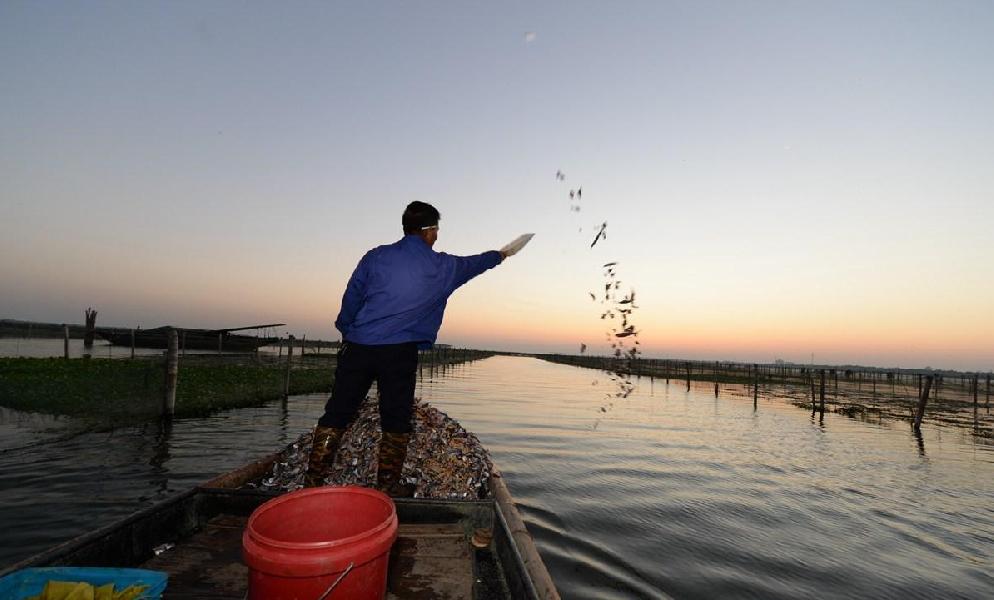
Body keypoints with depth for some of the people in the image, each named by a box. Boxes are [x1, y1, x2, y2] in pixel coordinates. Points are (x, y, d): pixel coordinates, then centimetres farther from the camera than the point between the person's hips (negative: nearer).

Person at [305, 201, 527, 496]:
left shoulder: (376, 256, 5)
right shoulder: (441, 267, 3)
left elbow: (351, 297, 5)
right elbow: (473, 263, 21)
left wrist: (346, 334, 18)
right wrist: (501, 254, 40)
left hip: (358, 347, 3)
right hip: (400, 352, -2)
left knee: (337, 413, 10)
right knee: (396, 420, 11)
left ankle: (313, 480, 17)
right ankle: (388, 483, 20)